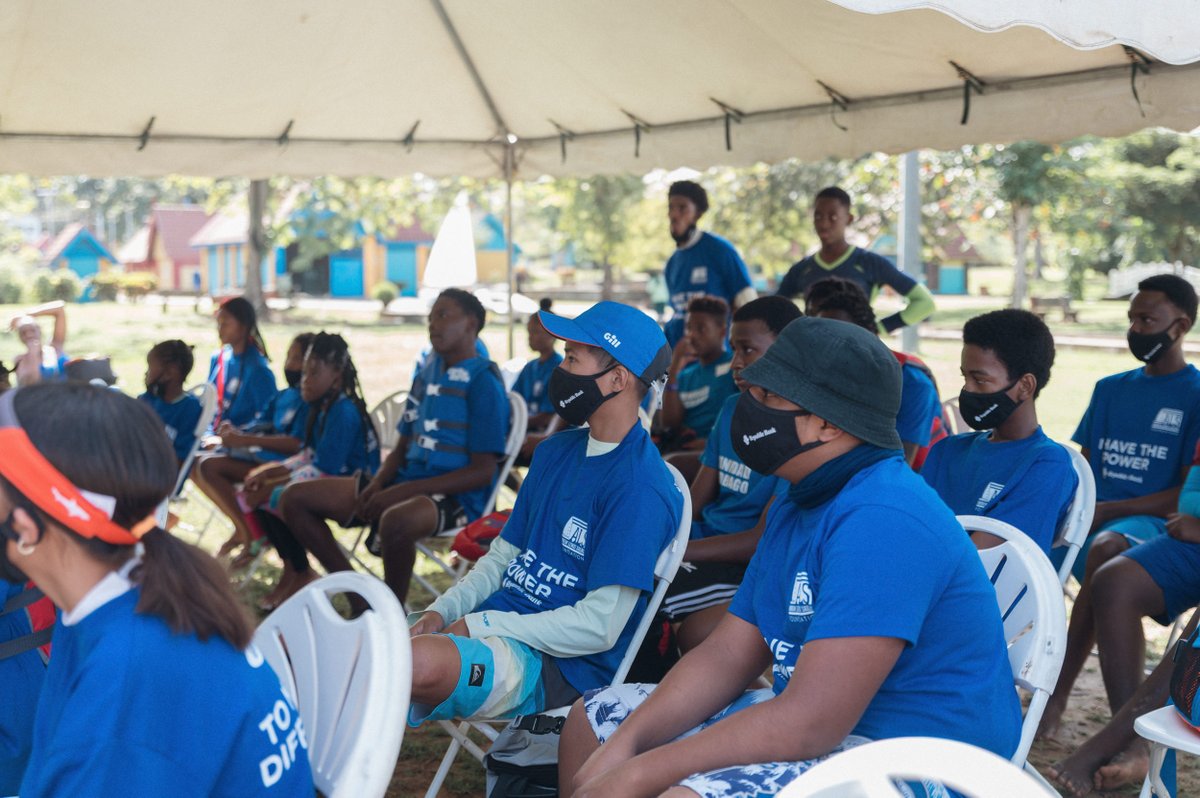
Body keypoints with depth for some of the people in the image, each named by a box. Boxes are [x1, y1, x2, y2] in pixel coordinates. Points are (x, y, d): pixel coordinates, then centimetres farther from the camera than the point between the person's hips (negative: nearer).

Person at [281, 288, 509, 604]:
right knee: (295, 499, -1)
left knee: (395, 520, -42)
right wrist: (377, 485, -4)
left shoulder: (483, 382, -9)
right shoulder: (428, 371, 14)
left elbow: (482, 472, -15)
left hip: (456, 496, -8)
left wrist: (402, 492, -19)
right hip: (405, 484, 8)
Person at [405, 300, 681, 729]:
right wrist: (441, 611, 1)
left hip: (559, 665, -8)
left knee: (422, 661, -36)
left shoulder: (640, 488, -14)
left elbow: (601, 626, -18)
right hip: (493, 624, 8)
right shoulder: (555, 452, 15)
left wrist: (477, 625, -14)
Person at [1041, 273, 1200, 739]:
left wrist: (1106, 510, -15)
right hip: (1096, 521, 6)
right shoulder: (1110, 389, 19)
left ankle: (1058, 695, -25)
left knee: (1106, 547, -39)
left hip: (1156, 525, -5)